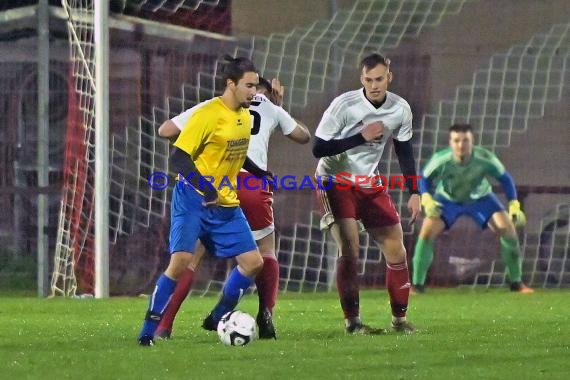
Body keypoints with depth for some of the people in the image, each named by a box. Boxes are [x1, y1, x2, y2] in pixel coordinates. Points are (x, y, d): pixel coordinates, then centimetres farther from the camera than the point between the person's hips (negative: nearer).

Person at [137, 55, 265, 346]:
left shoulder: (245, 115, 7)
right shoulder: (208, 114, -16)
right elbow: (178, 158, -20)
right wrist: (206, 191, -25)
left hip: (227, 204, 7)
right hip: (193, 199, -7)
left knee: (253, 261, 1)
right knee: (181, 261, -18)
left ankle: (219, 319, 18)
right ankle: (149, 330, -9)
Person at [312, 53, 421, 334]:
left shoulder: (400, 109, -5)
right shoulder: (344, 105, -20)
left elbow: (404, 151, 9)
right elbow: (318, 148, -20)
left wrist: (414, 193, 4)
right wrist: (362, 136, -26)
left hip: (370, 184, 5)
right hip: (336, 182, -5)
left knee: (395, 248, 2)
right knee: (349, 248, -18)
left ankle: (399, 318, 14)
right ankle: (352, 321, -12)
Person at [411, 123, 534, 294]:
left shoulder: (485, 158, -31)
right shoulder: (441, 160, -33)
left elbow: (504, 177, -13)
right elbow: (424, 178, -15)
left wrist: (514, 206, -19)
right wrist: (426, 199, -34)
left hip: (480, 198, 1)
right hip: (447, 199, -1)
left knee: (508, 229, -13)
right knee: (427, 232, -19)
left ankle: (516, 282, 2)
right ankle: (417, 284, -5)